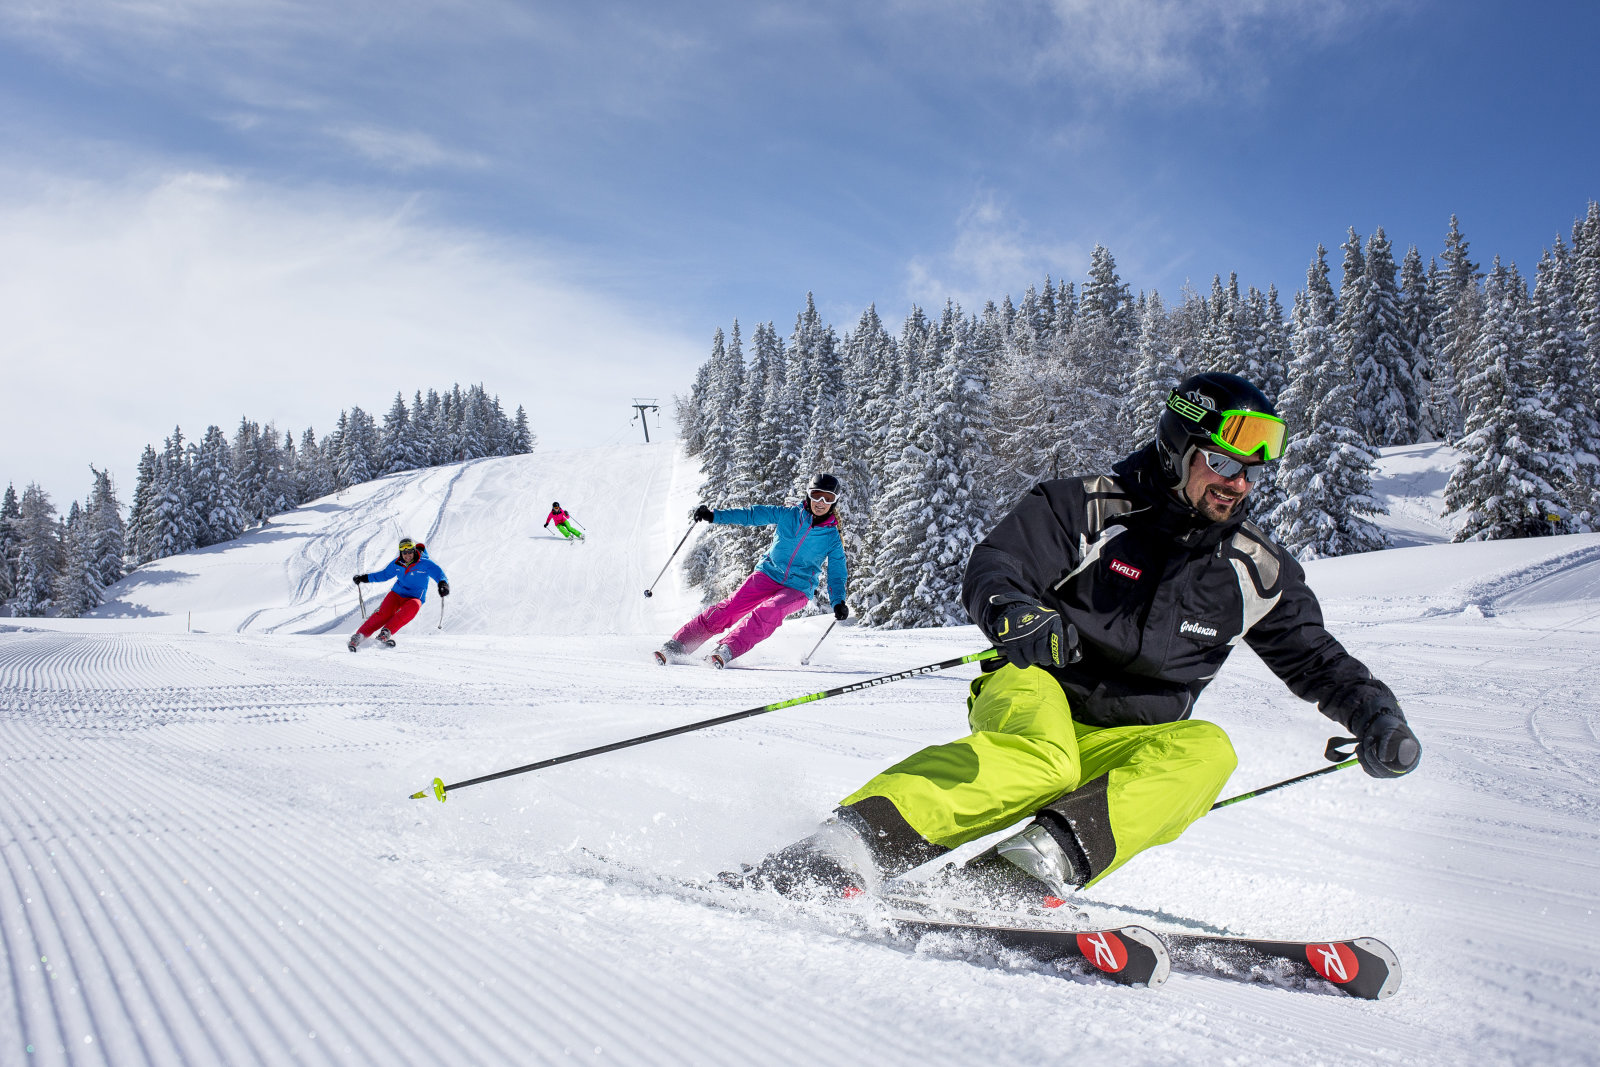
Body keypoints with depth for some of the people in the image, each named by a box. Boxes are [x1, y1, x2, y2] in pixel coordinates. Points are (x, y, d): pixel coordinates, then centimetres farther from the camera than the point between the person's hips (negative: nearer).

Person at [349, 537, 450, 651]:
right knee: (384, 614, -24)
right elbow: (385, 574, 21)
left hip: (414, 598, -3)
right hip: (396, 593, 3)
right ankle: (359, 635, -19)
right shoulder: (397, 563, 3)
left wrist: (443, 584, -43)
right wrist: (365, 578, 22)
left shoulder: (425, 563, -11)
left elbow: (439, 574, -19)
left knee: (414, 606, -38)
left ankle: (386, 632, -36)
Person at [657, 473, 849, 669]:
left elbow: (837, 574, 1)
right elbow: (752, 515, 2)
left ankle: (727, 650, -40)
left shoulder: (833, 539, -1)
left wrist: (838, 602, -17)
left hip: (797, 589, -1)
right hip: (768, 574, 2)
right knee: (730, 607, -15)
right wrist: (713, 516, -5)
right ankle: (677, 645, -14)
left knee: (769, 611, -32)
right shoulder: (788, 515, 2)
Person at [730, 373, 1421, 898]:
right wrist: (1015, 612, -35)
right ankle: (858, 839, -51)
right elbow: (992, 566, -12)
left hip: (1127, 744, 4)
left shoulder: (1259, 573, 8)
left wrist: (1373, 713, 0)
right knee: (1038, 759, -40)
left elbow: (1314, 657, 18)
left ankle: (1053, 853, -47)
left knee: (1205, 752, -30)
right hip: (1038, 695, -4)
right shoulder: (1091, 508, -5)